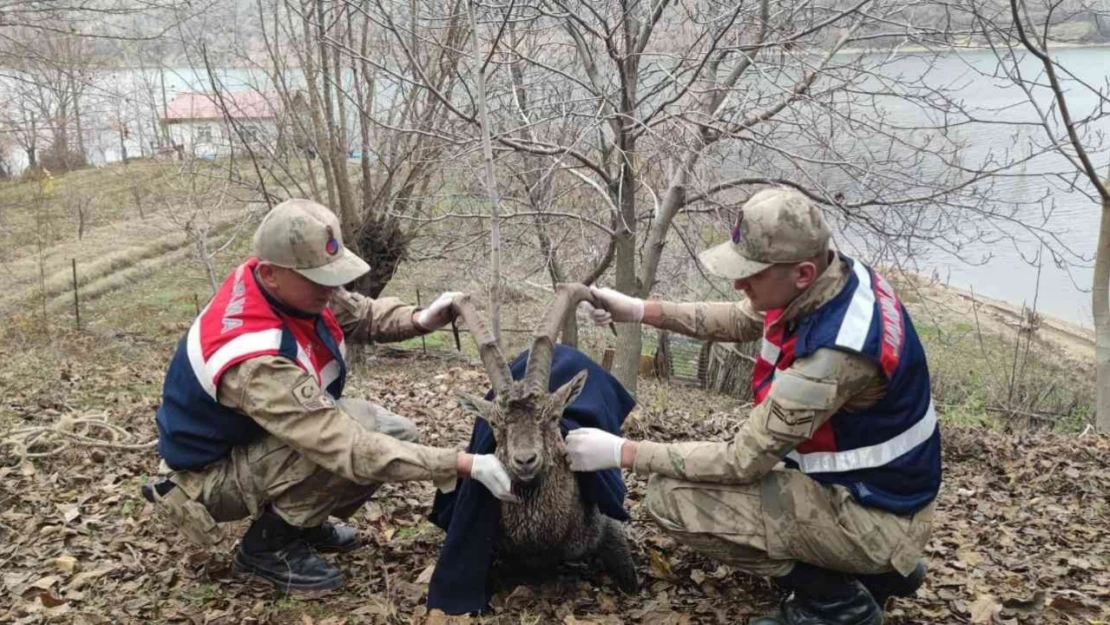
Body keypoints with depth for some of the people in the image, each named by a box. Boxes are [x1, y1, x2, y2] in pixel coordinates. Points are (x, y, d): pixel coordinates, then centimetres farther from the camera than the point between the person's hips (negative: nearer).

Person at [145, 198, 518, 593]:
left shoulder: (283, 286, -17)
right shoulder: (256, 363, -39)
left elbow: (358, 315, 0)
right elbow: (351, 449, -41)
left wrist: (419, 320, -21)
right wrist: (466, 465, -43)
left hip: (256, 440, 8)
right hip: (212, 475, -8)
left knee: (396, 434, -3)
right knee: (349, 442, -30)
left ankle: (297, 519, 14)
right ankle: (268, 544, -7)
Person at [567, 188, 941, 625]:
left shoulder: (835, 351, -33)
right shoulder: (836, 277, -7)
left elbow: (743, 461, -26)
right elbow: (741, 320, 10)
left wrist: (621, 452, -20)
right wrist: (640, 310, 1)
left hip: (873, 514, -9)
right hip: (867, 479, 9)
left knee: (673, 497, -18)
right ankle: (878, 568, 18)